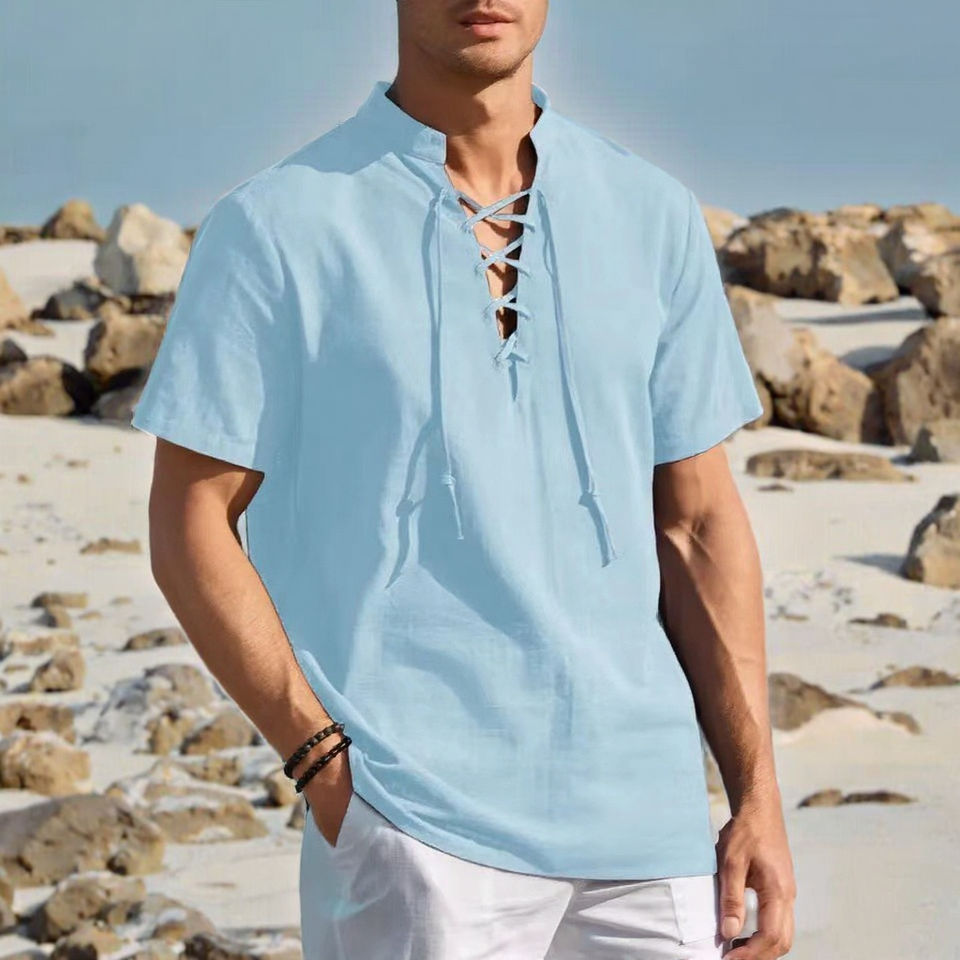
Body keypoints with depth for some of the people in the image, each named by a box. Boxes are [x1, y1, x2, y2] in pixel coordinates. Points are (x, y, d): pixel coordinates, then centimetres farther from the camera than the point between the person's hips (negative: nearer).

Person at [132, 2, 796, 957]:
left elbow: (697, 522, 12)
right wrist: (323, 763, -10)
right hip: (415, 832, -3)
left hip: (647, 819, 4)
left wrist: (757, 792, 6)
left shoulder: (653, 217, 9)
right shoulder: (276, 225, -2)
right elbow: (191, 523, -2)